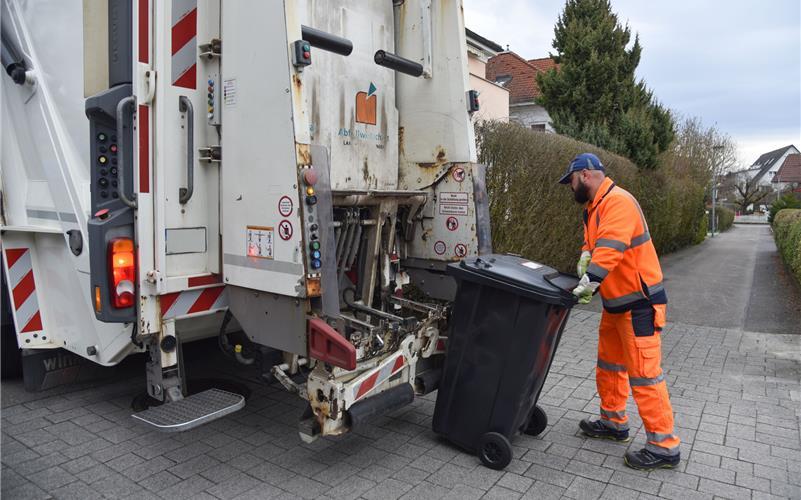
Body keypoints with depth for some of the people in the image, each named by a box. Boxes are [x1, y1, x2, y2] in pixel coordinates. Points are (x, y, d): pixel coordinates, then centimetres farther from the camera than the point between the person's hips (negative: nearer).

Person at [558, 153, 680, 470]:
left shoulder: (618, 202, -20)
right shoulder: (595, 206, 13)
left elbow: (611, 247, -33)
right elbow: (594, 242, 16)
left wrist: (591, 280, -39)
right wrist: (586, 256, -5)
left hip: (639, 303, -10)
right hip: (616, 302, 11)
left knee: (644, 373, -4)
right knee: (609, 364, 19)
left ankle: (663, 447, 7)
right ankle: (613, 423, 34)